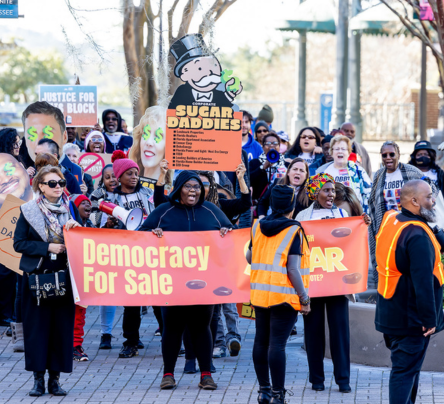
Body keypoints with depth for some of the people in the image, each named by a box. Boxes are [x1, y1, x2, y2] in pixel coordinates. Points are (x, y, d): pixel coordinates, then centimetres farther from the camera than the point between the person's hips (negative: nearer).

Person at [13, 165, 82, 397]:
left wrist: (76, 228, -11)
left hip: (64, 278, 2)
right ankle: (38, 379, 5)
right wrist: (47, 248, -13)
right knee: (36, 326, -2)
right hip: (36, 277, -2)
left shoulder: (71, 210, 9)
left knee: (62, 327, 1)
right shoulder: (28, 211, 2)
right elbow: (19, 243, -3)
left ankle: (55, 378, 9)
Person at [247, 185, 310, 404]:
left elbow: (249, 258, 17)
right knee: (277, 343, -7)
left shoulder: (258, 227, 6)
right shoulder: (293, 231, -11)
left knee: (261, 341, 12)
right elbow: (293, 269, -15)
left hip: (260, 293, 6)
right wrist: (304, 298, -9)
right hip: (284, 295, -6)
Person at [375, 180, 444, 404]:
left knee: (406, 367, 21)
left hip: (392, 315, 9)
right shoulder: (417, 235, -24)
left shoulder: (390, 220, 4)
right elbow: (423, 282, -26)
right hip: (412, 318, -9)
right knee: (406, 370, -4)